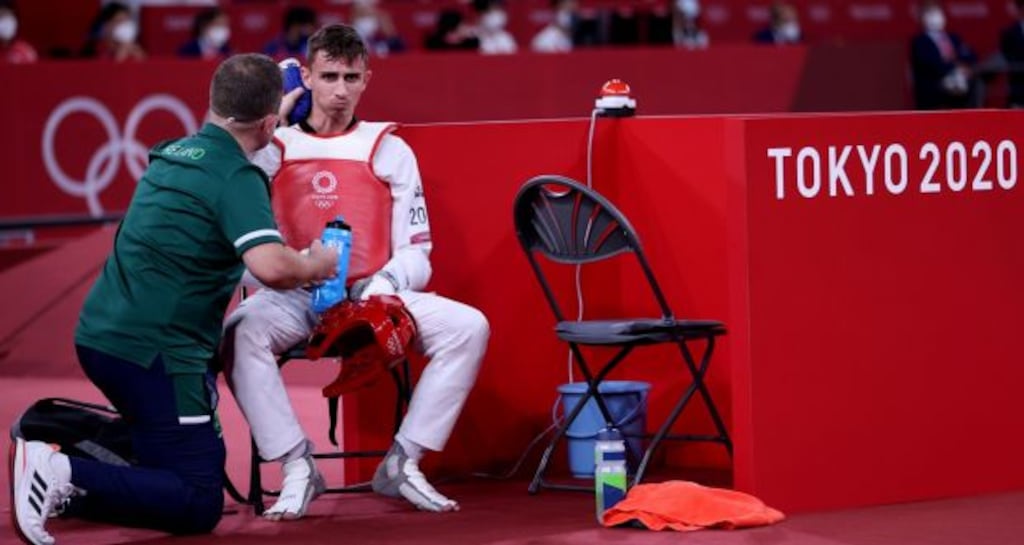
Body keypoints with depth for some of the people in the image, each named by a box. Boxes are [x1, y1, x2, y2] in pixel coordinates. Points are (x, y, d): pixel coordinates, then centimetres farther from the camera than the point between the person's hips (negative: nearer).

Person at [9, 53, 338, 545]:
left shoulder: (172, 154, 12)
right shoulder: (236, 177, -12)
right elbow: (269, 265, -27)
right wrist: (316, 266, -6)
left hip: (99, 334, 9)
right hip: (153, 351, -9)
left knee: (204, 455, 24)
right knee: (199, 505, -5)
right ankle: (65, 476, -21)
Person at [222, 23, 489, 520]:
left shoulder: (390, 150, 11)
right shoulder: (273, 147, 9)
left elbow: (417, 254, 6)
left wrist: (386, 283, -15)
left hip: (373, 297, 2)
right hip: (294, 297, -1)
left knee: (468, 326, -22)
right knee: (240, 331, -35)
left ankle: (401, 463, -15)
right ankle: (297, 468, -26)